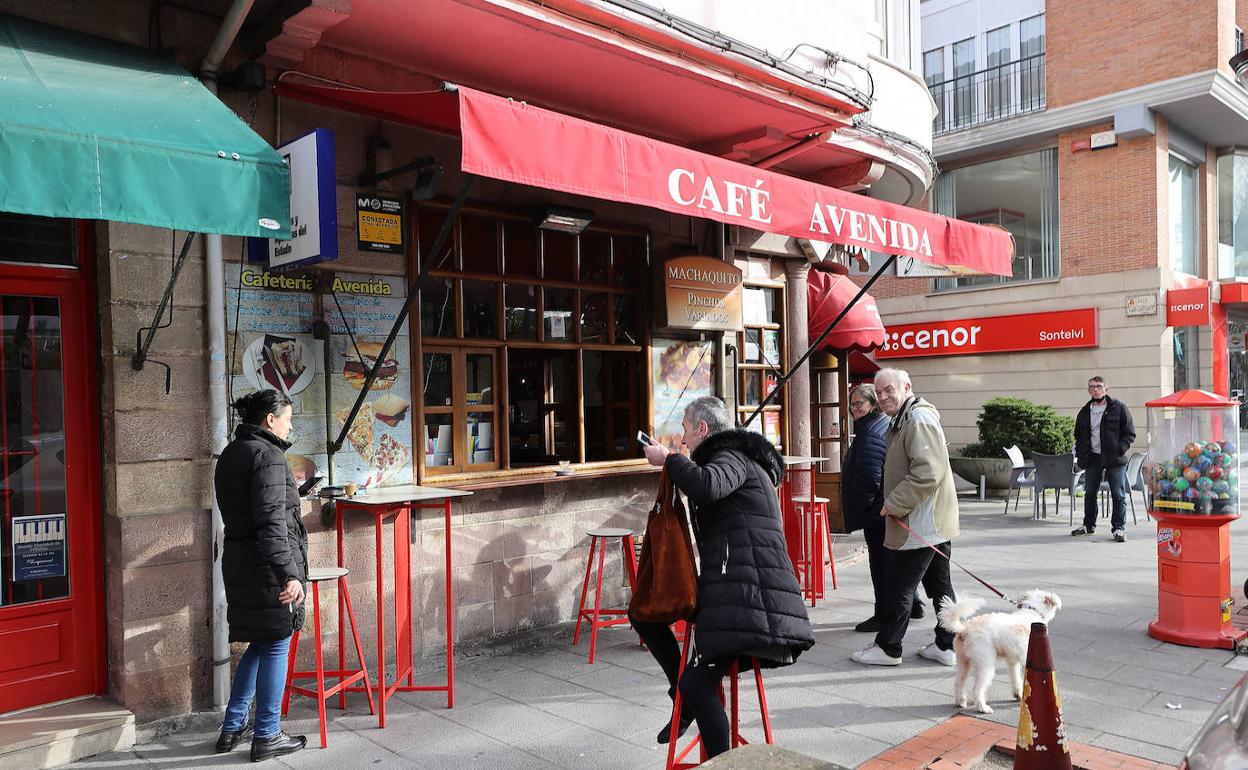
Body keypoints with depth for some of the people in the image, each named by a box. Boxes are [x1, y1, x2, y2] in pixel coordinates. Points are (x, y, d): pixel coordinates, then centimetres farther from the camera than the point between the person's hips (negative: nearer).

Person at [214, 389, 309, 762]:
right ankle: (266, 737, 13)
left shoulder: (230, 454, 14)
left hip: (239, 562, 9)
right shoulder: (267, 455, -15)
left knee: (260, 643, 20)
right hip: (268, 565, -9)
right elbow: (271, 520, -23)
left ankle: (232, 727, 28)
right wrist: (288, 573, -26)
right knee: (276, 646, 3)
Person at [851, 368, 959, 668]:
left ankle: (887, 648, 11)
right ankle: (947, 646, 23)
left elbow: (928, 473, -26)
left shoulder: (918, 419, -18)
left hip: (920, 526, -10)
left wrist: (894, 504, -20)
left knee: (900, 587, 0)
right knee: (940, 584, 14)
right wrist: (895, 504, 18)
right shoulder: (903, 420, 16)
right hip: (935, 524, 10)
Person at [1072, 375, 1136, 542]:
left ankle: (1118, 528, 5)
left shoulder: (1119, 408, 0)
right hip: (1092, 459, 4)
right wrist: (1080, 454, 9)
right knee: (1090, 493, 11)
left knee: (1118, 495, -2)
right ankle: (1089, 525, 24)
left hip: (1114, 459, -4)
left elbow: (1129, 433, 0)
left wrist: (1120, 450, -12)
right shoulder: (1085, 411, 13)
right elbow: (1078, 435, 22)